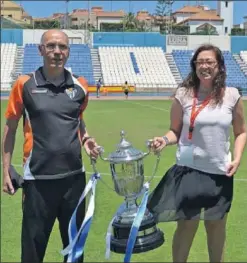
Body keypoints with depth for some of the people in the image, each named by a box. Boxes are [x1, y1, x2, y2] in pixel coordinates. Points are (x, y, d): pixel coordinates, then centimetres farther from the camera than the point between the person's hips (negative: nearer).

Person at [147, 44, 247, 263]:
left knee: (217, 226, 18)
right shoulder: (183, 95, -6)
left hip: (220, 173, 2)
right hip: (188, 170, -2)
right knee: (186, 226, 6)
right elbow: (175, 131, 1)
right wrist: (165, 140, -20)